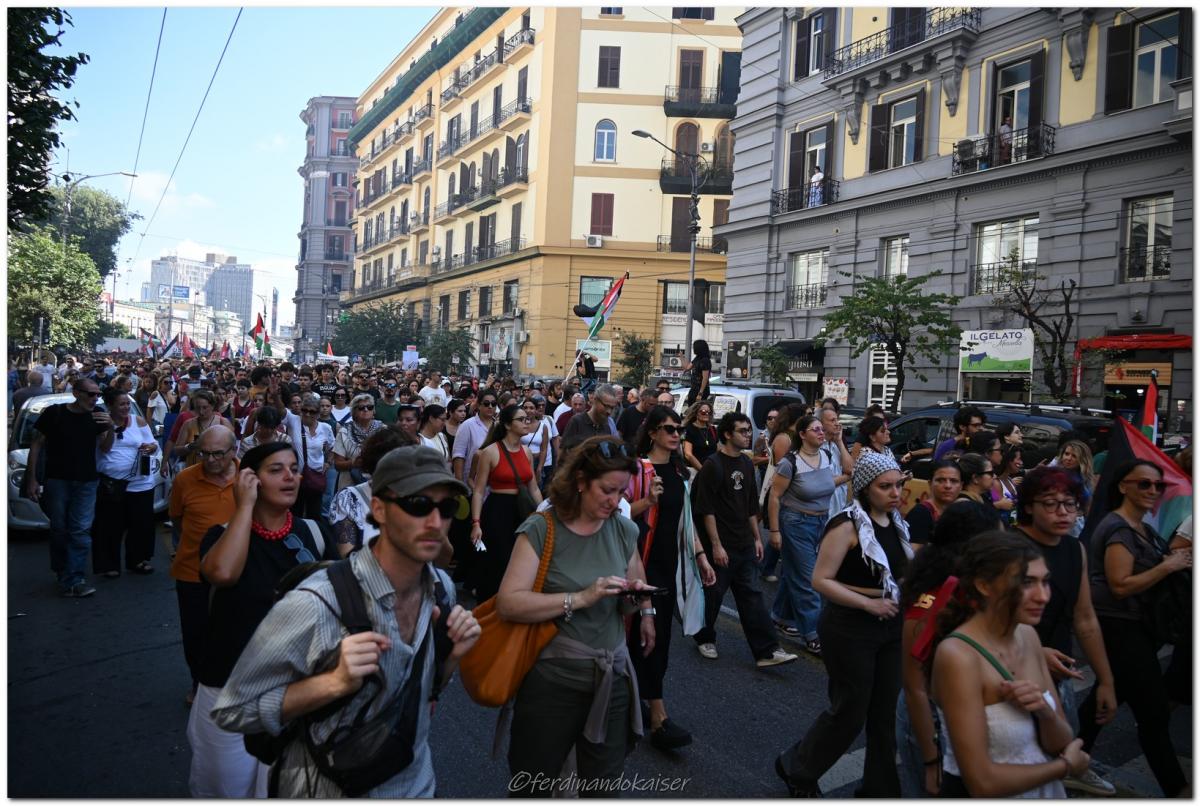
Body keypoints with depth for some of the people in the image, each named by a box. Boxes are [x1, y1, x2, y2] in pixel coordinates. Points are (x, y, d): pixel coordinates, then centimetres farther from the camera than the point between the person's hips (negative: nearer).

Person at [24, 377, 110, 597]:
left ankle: (75, 579, -4)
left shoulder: (97, 415, 5)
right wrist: (31, 478, -2)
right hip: (57, 480, -1)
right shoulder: (54, 413, -3)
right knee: (59, 529, 4)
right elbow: (37, 445, 2)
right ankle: (64, 574, 19)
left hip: (86, 481, 2)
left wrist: (110, 427, -14)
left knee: (81, 531, -5)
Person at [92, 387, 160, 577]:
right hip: (110, 482, -1)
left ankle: (138, 560, 18)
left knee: (141, 524, 4)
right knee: (110, 525, 1)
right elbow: (104, 448, -7)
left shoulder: (139, 421, 5)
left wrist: (151, 447, -19)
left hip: (139, 482, 1)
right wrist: (112, 428, -18)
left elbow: (154, 445, 4)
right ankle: (109, 564, 11)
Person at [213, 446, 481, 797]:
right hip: (331, 791, -5)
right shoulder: (315, 605, -29)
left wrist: (452, 654, -15)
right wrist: (336, 682, -32)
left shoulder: (441, 587, -10)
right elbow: (231, 710, -19)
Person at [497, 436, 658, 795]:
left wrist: (644, 606, -8)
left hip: (612, 677, 4)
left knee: (605, 785, 18)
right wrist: (582, 597, -29)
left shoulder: (624, 530, 1)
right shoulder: (540, 530, -13)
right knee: (532, 786, 13)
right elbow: (508, 604, -22)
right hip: (551, 679, -4)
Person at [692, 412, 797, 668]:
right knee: (713, 594, 6)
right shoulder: (713, 466, -12)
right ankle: (704, 638, 27)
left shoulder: (746, 464, 11)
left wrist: (757, 538, 16)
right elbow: (707, 510, -15)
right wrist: (716, 545, -18)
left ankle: (766, 651, 5)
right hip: (721, 546, -7)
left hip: (745, 545, 7)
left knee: (751, 597, 5)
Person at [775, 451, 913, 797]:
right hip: (850, 630, -7)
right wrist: (868, 603, -23)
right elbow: (821, 580, -20)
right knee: (850, 712, 5)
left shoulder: (896, 522, 5)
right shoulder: (847, 525, -17)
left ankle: (880, 788, 32)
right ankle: (796, 768, 28)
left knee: (885, 712, 14)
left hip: (891, 627, 7)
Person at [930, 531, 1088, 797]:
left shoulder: (1028, 636, -4)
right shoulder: (958, 655, -26)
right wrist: (1067, 765, -13)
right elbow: (982, 783, -26)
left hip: (1045, 790, 6)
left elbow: (1061, 745, -1)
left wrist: (1046, 712, -22)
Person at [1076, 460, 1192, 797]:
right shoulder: (1118, 528, -19)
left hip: (1133, 625, 10)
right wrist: (1169, 566, -20)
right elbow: (1120, 585, -24)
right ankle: (1177, 789, 8)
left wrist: (1175, 554, 0)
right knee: (1154, 710, -4)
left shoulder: (1143, 528, 12)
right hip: (1118, 627, -10)